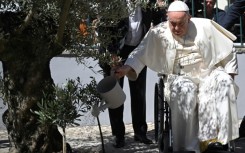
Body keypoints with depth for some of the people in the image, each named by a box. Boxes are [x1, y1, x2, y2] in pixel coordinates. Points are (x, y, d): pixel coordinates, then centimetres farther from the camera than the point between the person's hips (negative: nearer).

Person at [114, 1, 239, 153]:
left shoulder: (205, 26, -2)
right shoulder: (159, 33, -5)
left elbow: (228, 49, 7)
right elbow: (141, 54, -11)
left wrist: (230, 75, 3)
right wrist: (127, 68, -30)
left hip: (208, 73, 2)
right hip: (180, 78, -1)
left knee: (223, 81, -30)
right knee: (184, 91, -34)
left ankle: (212, 138, -32)